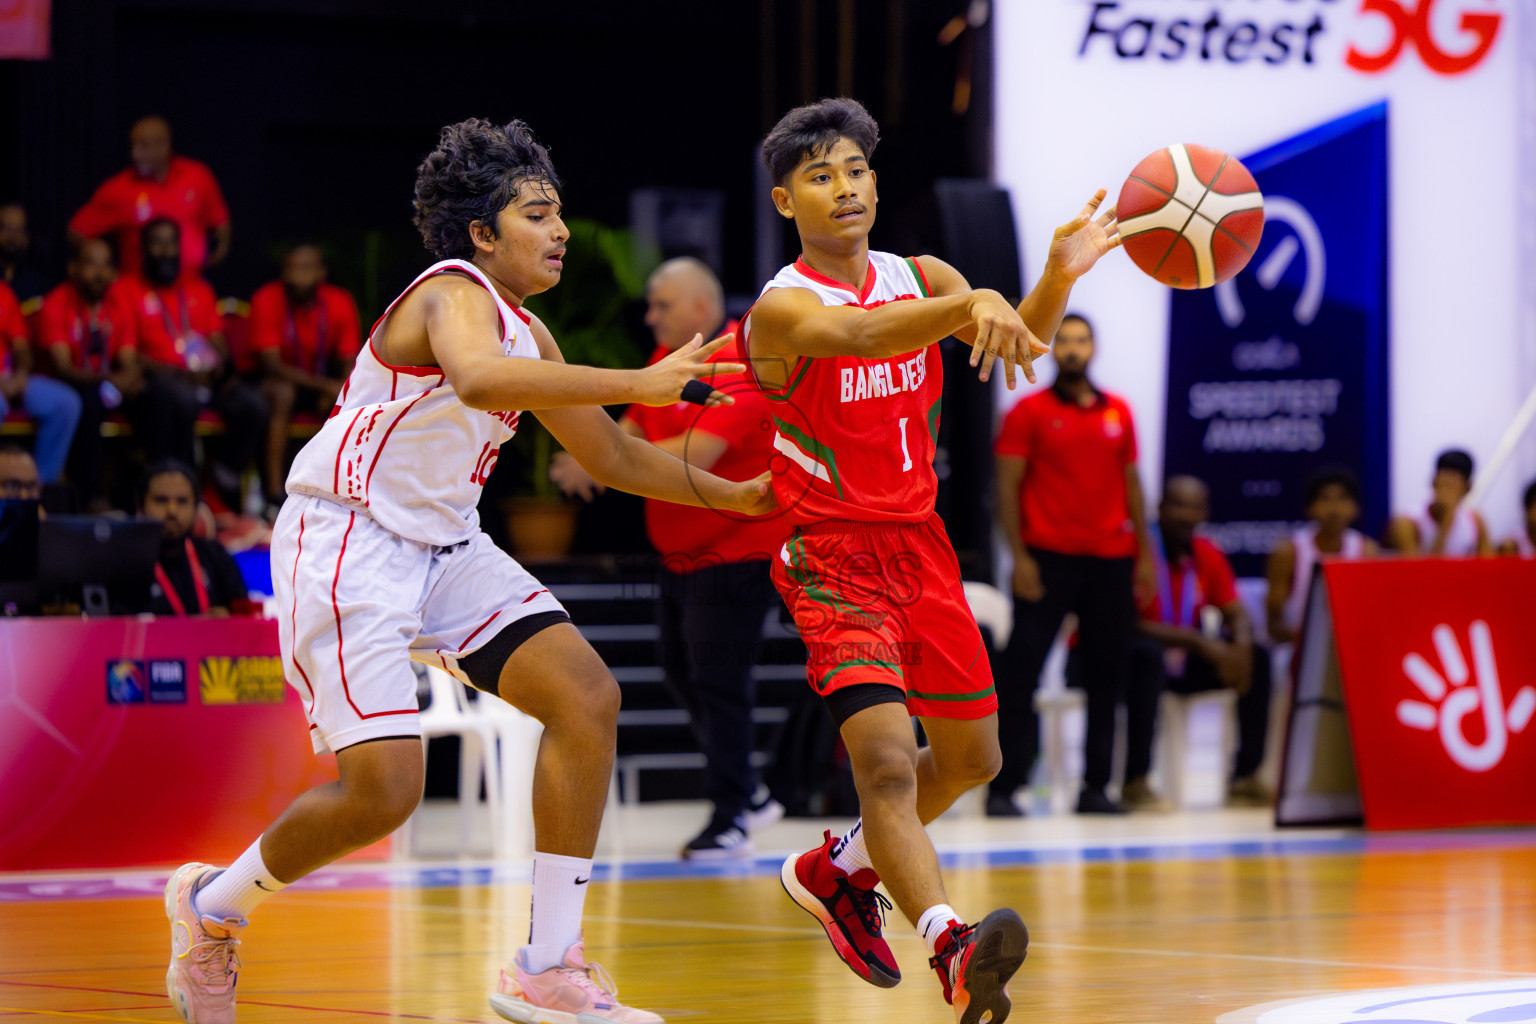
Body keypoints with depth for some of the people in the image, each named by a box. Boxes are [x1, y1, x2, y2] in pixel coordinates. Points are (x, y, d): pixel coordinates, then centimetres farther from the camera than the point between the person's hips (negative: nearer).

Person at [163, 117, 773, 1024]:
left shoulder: (526, 332, 12)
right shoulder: (456, 293, -16)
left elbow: (610, 457, 24)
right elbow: (477, 378, -41)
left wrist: (734, 495, 18)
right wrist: (638, 384, -44)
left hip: (444, 547, 9)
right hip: (346, 542, -9)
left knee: (587, 696, -9)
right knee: (382, 788, -17)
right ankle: (214, 907, 13)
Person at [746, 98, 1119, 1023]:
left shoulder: (920, 279, 4)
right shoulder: (784, 307, -15)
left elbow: (1018, 344, -7)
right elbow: (855, 335, -38)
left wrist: (1057, 276, -29)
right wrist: (969, 307, -56)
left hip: (920, 543, 7)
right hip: (833, 555, -7)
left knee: (970, 758, 16)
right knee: (886, 759, -23)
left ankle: (837, 872, 38)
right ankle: (952, 948, -37)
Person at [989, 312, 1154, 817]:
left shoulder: (1118, 412, 13)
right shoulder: (1029, 411, 1)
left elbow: (1131, 483, 17)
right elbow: (1008, 485, -3)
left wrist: (1144, 552, 11)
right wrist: (1018, 556, -11)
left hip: (1111, 560, 4)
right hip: (1047, 558, -4)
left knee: (1106, 676, 4)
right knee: (1020, 673, -7)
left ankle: (1095, 786, 10)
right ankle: (1003, 787, -5)